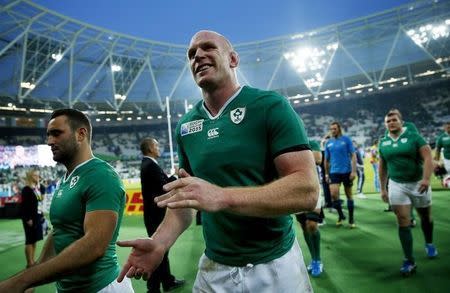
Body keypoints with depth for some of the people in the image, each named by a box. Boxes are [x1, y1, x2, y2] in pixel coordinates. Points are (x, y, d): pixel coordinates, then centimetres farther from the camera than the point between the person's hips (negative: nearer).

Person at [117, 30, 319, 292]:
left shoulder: (270, 106, -13)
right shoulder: (186, 126, 3)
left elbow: (307, 191, -21)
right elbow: (183, 196, 9)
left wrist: (223, 197, -32)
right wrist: (160, 242, -9)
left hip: (274, 265, -3)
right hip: (213, 268, 4)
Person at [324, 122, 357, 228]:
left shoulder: (346, 139, -3)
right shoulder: (328, 143, 6)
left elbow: (353, 156, -5)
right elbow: (326, 159, 13)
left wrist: (354, 171, -12)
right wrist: (326, 173, 12)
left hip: (347, 171, -2)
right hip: (334, 172, 2)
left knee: (349, 195, 8)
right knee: (333, 194, -11)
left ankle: (351, 219, 21)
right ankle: (341, 215, 12)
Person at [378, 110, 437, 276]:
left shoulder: (414, 137, -7)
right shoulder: (383, 143, 4)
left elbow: (427, 158, -16)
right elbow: (383, 167, 12)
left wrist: (426, 178, -30)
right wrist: (383, 188, 11)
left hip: (418, 183, -1)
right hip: (397, 185, 2)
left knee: (425, 217, 17)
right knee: (403, 222, -6)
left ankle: (429, 244, 46)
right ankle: (410, 261, -2)